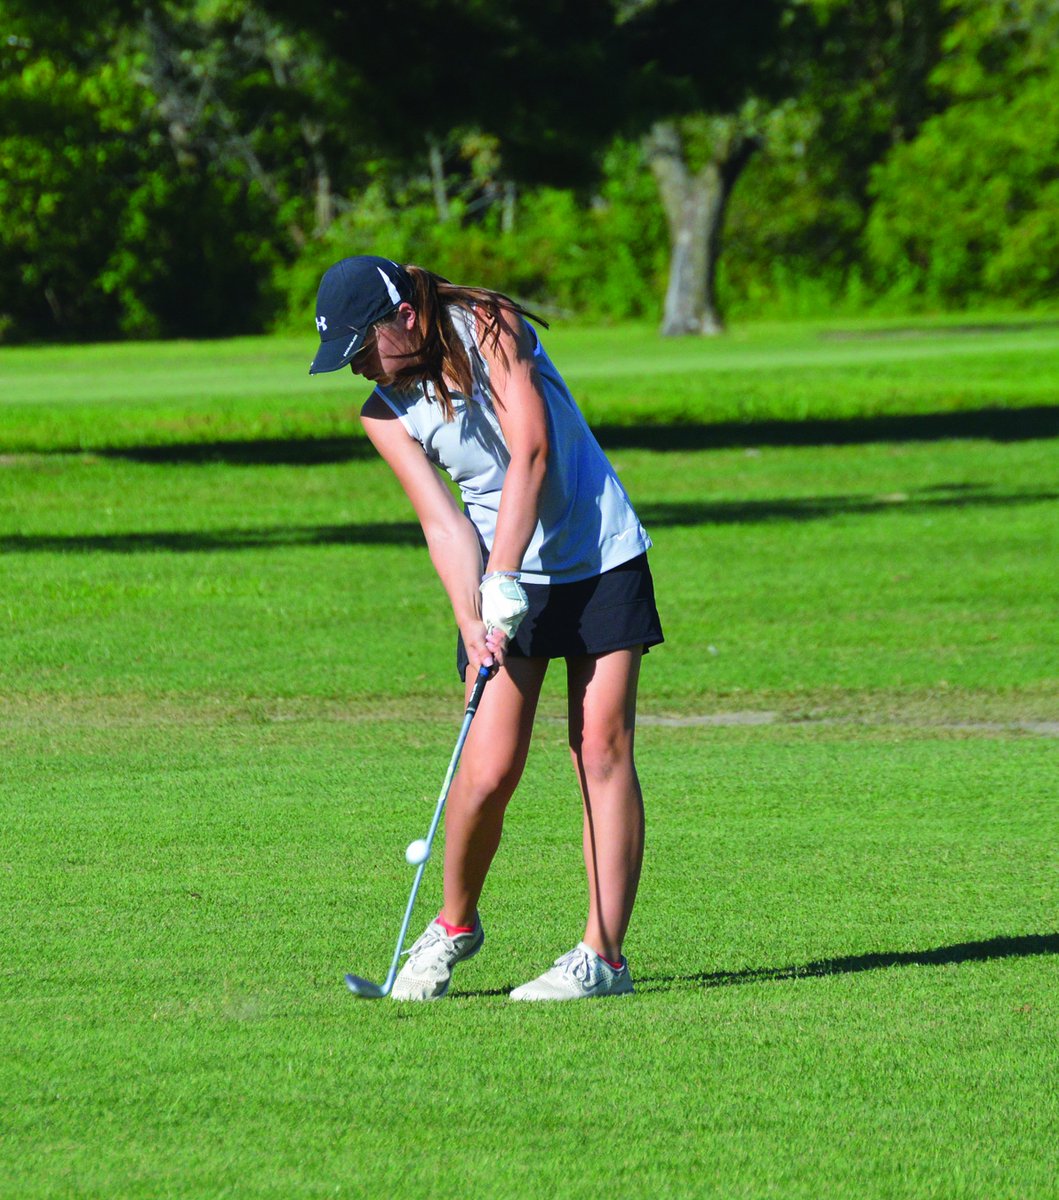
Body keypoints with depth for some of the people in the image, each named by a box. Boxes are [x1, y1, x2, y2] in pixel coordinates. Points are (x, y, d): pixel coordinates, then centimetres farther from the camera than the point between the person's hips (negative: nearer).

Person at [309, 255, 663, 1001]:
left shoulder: (490, 329, -12)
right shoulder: (385, 414, -1)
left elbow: (530, 450, -20)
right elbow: (443, 520, -8)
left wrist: (502, 579, -25)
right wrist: (471, 616, -24)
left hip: (601, 559, -3)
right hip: (503, 582, 3)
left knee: (603, 751, -8)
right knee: (488, 771, -9)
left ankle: (604, 954, -6)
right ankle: (455, 925, 14)